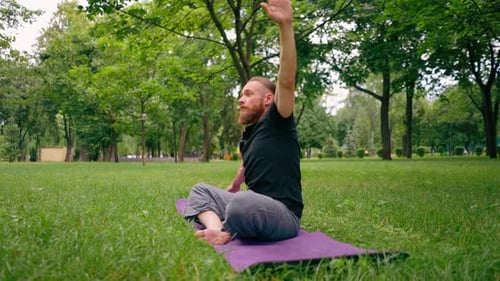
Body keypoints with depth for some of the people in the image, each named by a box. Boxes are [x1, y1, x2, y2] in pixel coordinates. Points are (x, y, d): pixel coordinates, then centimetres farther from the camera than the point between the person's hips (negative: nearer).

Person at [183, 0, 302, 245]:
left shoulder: (277, 123, -7)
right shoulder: (248, 136, 17)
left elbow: (287, 81, -23)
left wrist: (286, 26, -31)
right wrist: (233, 188, 49)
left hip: (283, 214, -9)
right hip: (252, 208, 9)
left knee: (242, 203, -40)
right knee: (201, 189, 12)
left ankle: (225, 235, -7)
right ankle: (216, 231, -18)